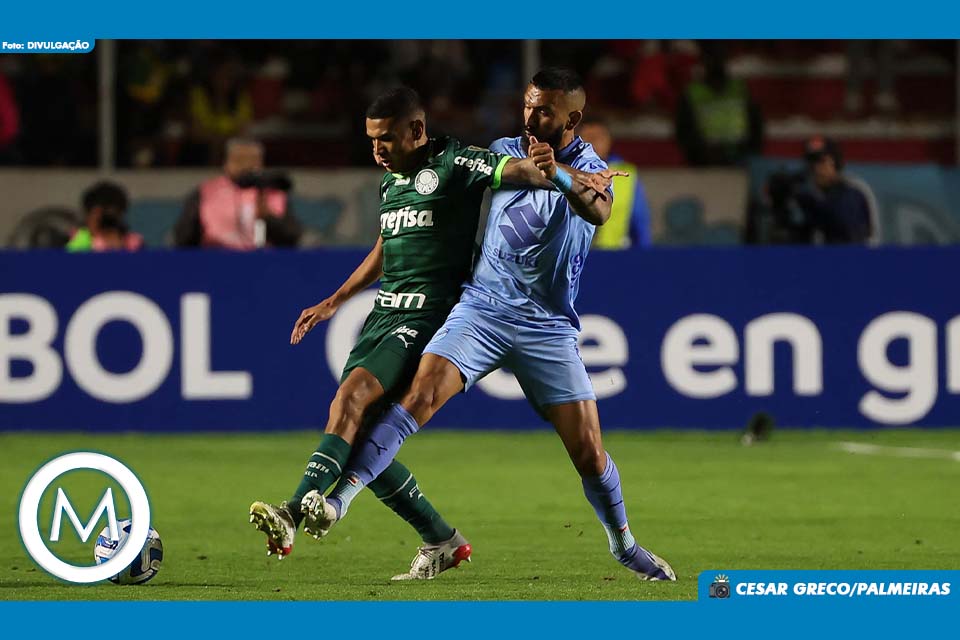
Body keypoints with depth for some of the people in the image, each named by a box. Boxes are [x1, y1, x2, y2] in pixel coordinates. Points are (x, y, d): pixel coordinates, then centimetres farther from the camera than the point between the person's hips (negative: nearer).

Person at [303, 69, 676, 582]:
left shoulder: (587, 167, -4)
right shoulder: (502, 151, 7)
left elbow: (598, 211, -27)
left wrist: (558, 175, -45)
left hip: (549, 325, -1)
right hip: (482, 308, 1)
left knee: (588, 451, -2)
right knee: (420, 392, -22)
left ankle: (623, 543, 23)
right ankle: (338, 499, -30)